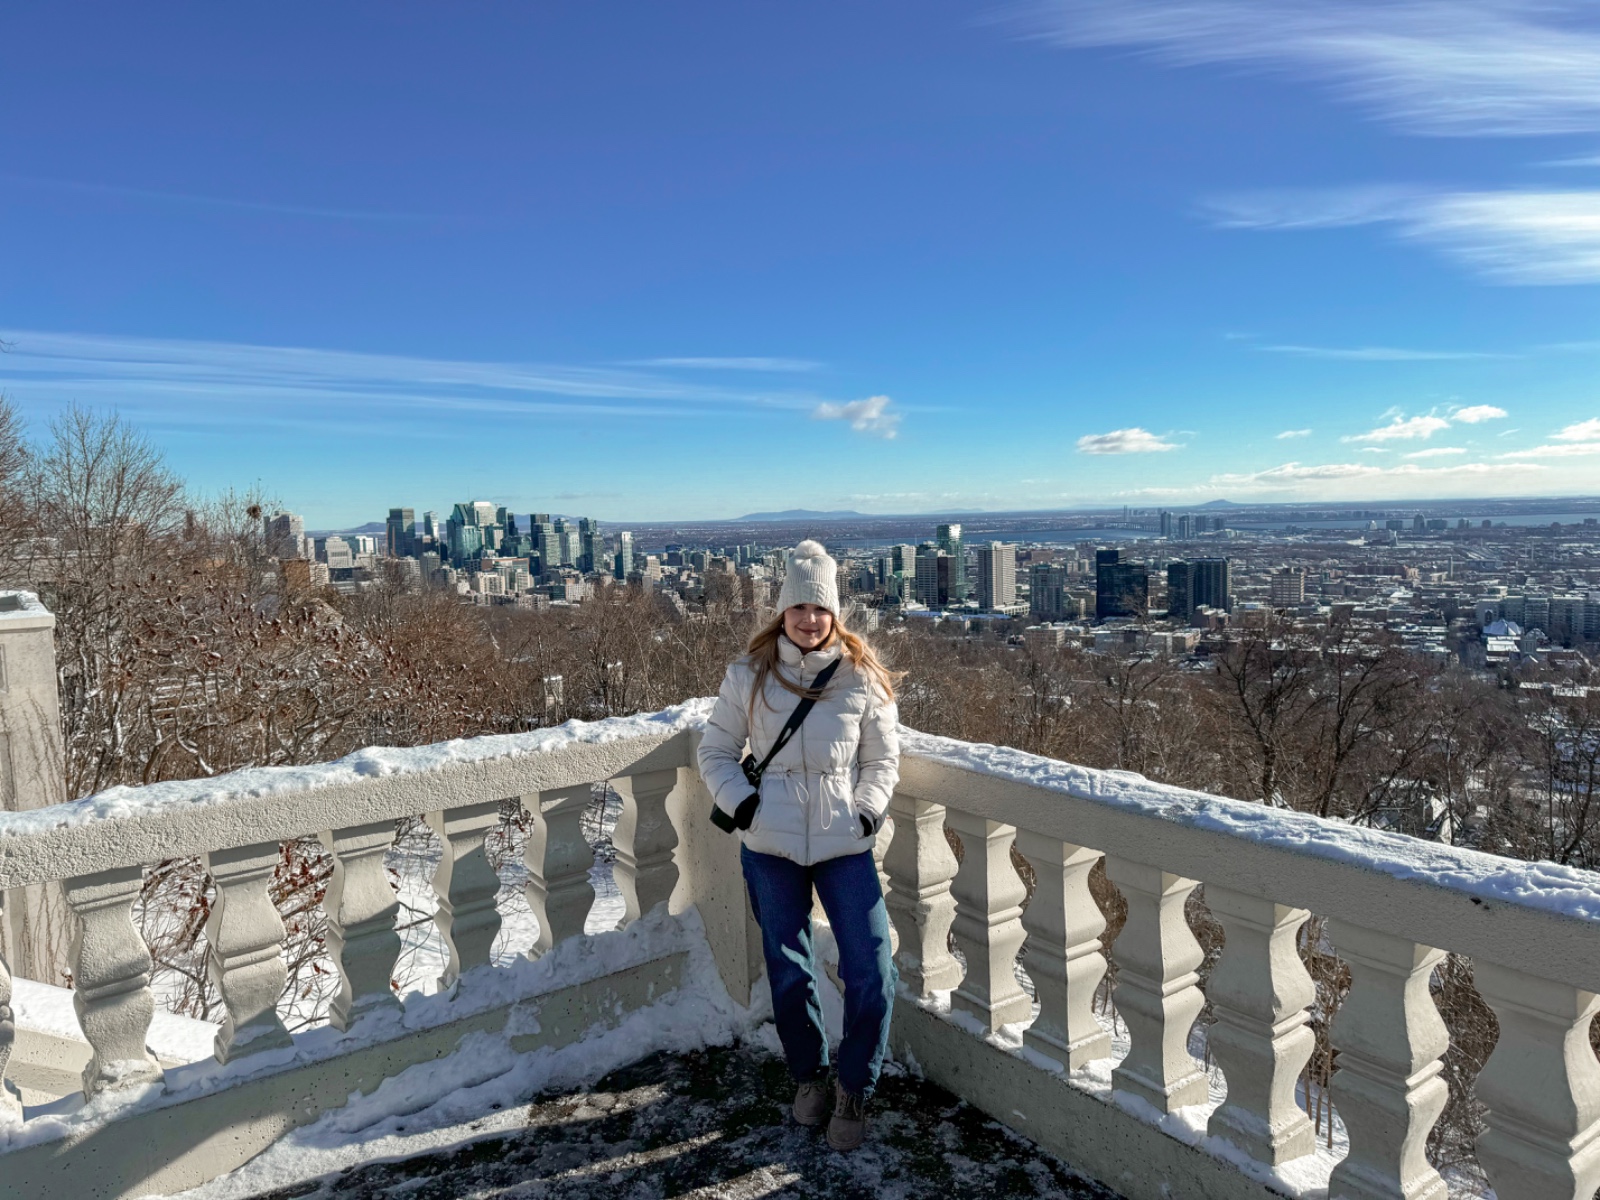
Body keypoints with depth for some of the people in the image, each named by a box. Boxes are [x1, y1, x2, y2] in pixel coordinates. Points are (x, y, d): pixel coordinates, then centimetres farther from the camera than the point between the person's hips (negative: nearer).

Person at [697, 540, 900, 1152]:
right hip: (771, 846, 1)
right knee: (788, 973, 13)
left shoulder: (861, 678, -1)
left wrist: (869, 809, -7)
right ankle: (808, 1075, 40)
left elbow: (883, 760, 8)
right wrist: (738, 800, -10)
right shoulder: (749, 676, -1)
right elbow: (715, 752, 6)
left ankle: (852, 1091, 22)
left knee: (871, 976, -3)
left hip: (844, 845, 0)